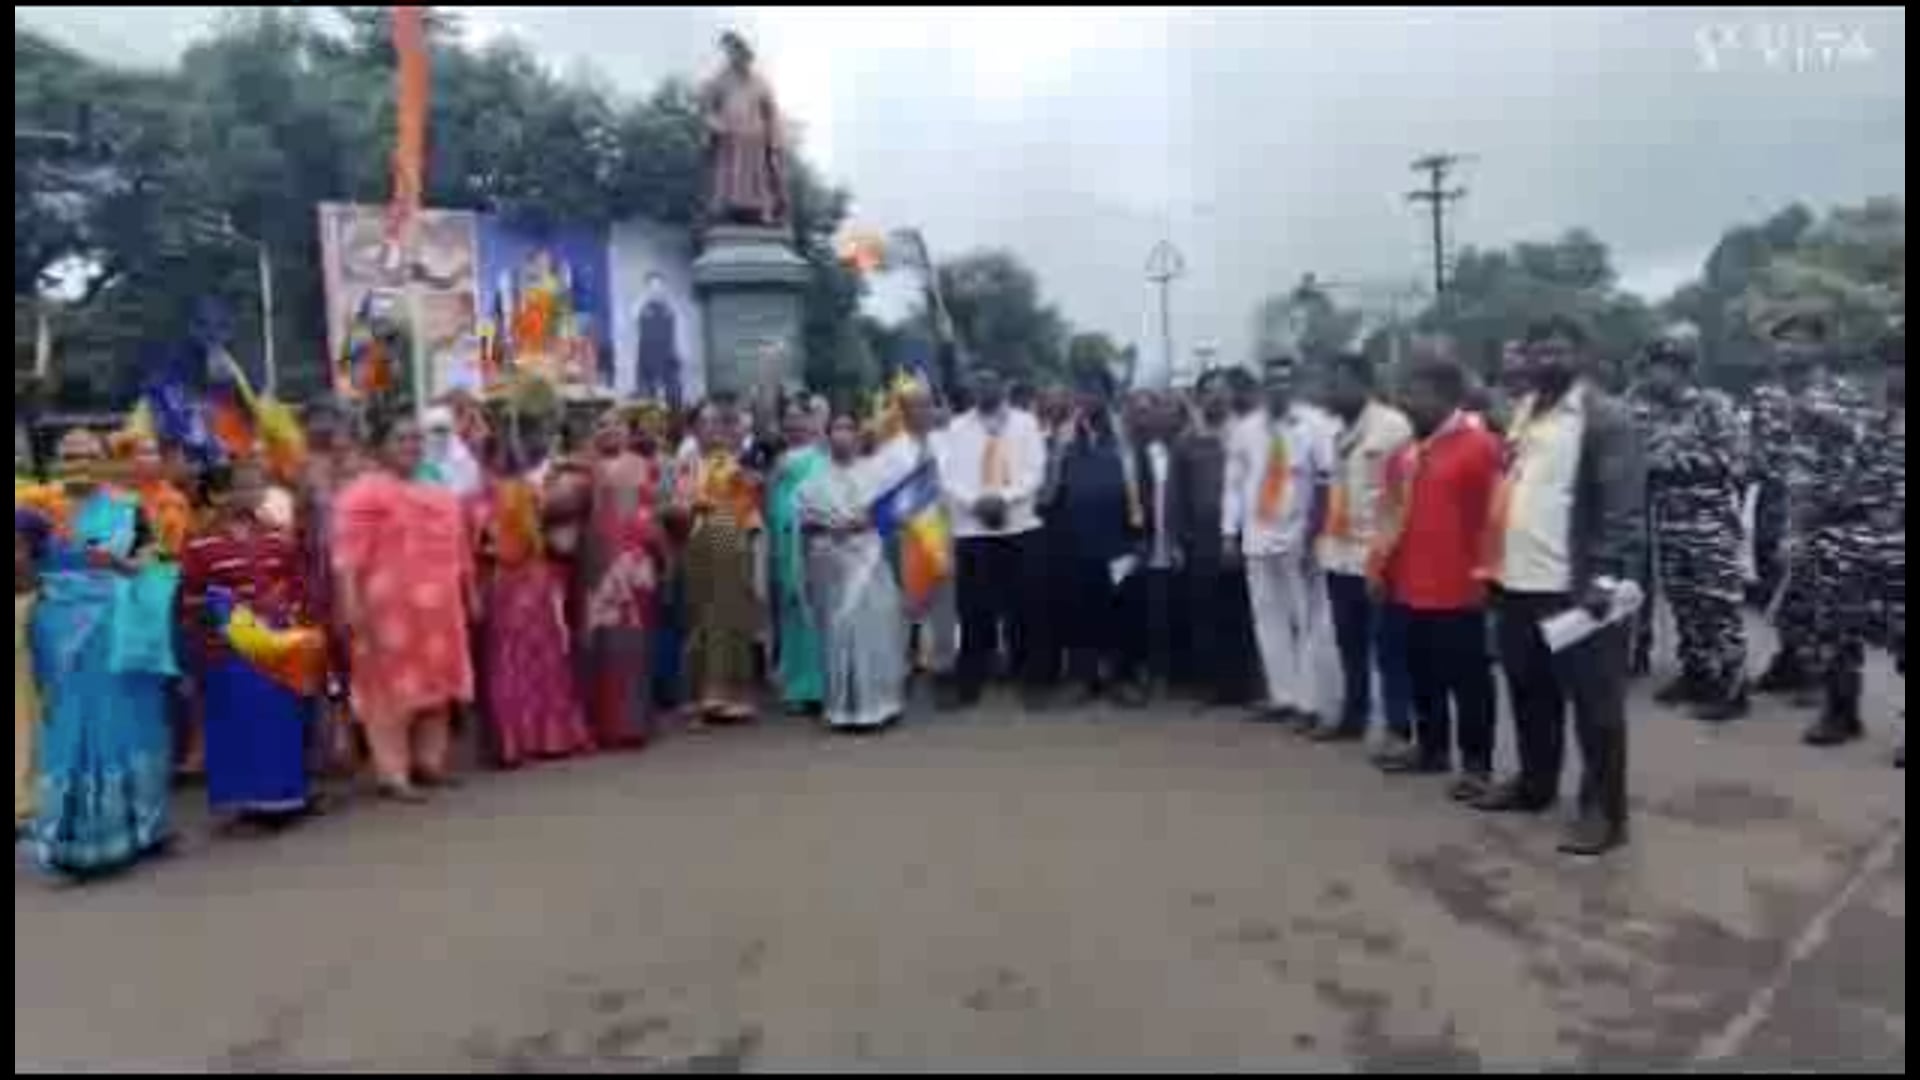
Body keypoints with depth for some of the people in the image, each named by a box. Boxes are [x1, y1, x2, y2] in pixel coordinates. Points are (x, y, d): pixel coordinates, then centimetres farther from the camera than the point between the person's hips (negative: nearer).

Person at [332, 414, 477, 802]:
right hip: (391, 606, -7)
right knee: (393, 687, -5)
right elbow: (347, 552, -14)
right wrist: (351, 601, -23)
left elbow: (458, 550, 23)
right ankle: (393, 774, 0)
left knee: (436, 684, 12)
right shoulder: (365, 492, -5)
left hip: (438, 607, 7)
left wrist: (470, 594, 21)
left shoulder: (439, 495, 18)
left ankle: (429, 761, 24)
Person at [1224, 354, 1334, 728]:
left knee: (1306, 622, 1)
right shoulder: (1247, 429, 7)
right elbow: (1234, 482, 7)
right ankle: (1282, 697, 16)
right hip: (1257, 539, 4)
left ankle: (1307, 703, 6)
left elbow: (1326, 483, -4)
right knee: (1268, 620, 7)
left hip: (1299, 538, -4)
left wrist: (1314, 533, -8)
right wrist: (1230, 533, 2)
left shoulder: (1313, 426, -3)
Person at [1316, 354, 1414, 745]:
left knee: (1388, 645, -1)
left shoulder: (1393, 425, -10)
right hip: (1340, 552, 8)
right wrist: (1321, 536, 15)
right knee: (1349, 642, 16)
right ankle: (1353, 717, 28)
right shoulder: (1338, 430, 14)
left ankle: (1399, 729, 6)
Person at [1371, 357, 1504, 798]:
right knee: (1422, 674, 18)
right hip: (1411, 586, 8)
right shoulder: (1408, 451, 13)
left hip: (1458, 589, -8)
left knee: (1468, 679, 3)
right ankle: (1431, 748, 33)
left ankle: (1477, 764, 15)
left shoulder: (1480, 445, -11)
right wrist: (1380, 566, 14)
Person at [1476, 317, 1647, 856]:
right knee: (1530, 693, 19)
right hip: (1518, 582, 8)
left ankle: (1603, 810, 12)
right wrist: (1496, 564, 16)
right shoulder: (1523, 411, 16)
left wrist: (1608, 576, -23)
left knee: (1594, 702, 2)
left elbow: (1623, 506, -15)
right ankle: (1534, 782, 35)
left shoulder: (1606, 417, -9)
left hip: (1576, 587, -8)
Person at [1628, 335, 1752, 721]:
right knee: (1682, 605, 13)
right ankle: (1694, 674, 25)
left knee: (1720, 608, -4)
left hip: (1711, 523, -6)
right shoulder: (1651, 409, 10)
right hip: (1668, 522, 6)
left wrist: (1679, 458, -16)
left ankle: (1732, 689, 3)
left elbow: (1734, 461, -13)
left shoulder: (1714, 406, -7)